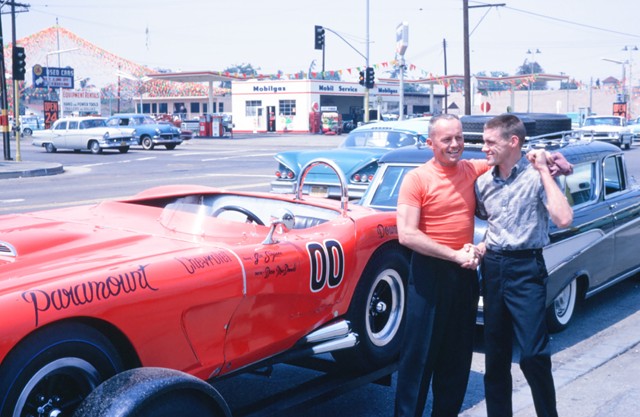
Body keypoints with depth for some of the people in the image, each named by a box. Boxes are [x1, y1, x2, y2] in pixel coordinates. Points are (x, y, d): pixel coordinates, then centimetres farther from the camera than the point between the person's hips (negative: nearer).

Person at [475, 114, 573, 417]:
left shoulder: (536, 176, -10)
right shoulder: (483, 182, 7)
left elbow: (563, 219, -24)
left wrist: (544, 170, -19)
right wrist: (484, 244, 5)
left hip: (526, 268, -5)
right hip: (493, 267, 6)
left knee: (533, 355, -8)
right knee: (495, 354, 12)